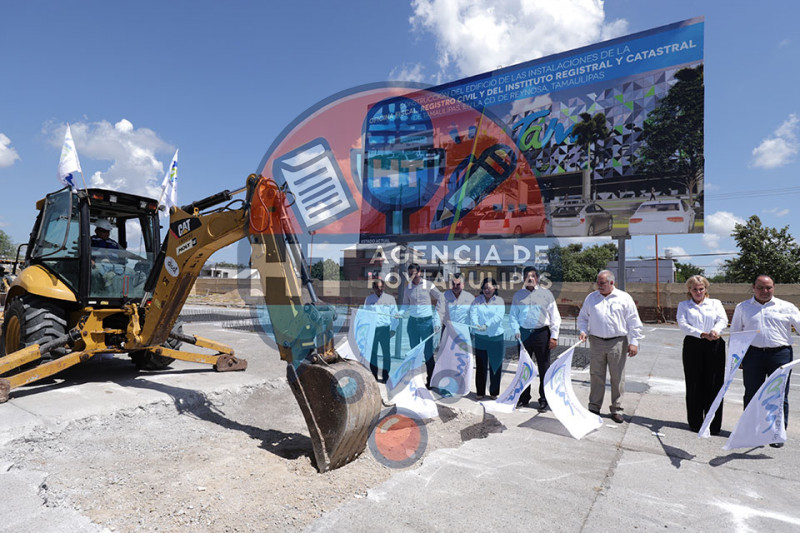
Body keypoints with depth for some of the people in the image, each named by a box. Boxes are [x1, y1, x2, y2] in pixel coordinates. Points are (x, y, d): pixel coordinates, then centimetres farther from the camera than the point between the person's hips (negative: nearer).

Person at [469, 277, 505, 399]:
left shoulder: (499, 300, 2)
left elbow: (499, 316, -14)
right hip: (480, 337, 1)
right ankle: (480, 392, 21)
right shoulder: (477, 300, 5)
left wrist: (487, 325, -30)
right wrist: (475, 324, -31)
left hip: (496, 337, -1)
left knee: (495, 365, 7)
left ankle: (494, 392, 22)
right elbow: (473, 312, -10)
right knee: (480, 366, 8)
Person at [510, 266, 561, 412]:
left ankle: (544, 400, 15)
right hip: (524, 333, 2)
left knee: (544, 368, 3)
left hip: (542, 333, -2)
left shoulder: (546, 294, 2)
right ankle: (524, 398, 21)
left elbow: (555, 316, 2)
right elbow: (513, 315, 12)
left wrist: (554, 336, -5)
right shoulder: (518, 295, 9)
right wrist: (516, 331, -3)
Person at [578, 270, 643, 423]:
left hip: (618, 343, -1)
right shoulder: (591, 298, 9)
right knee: (596, 376, 5)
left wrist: (634, 342, -4)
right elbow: (582, 317, 16)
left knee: (617, 377, 5)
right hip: (596, 342, 2)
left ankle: (616, 410, 18)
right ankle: (594, 407, 17)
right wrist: (583, 331, -1)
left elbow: (633, 322, 2)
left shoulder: (624, 298, 2)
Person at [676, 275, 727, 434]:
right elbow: (683, 324, -3)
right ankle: (695, 423, 13)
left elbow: (723, 320, -1)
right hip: (692, 345, 0)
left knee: (714, 385, -1)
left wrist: (715, 330, -23)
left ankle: (714, 425, 9)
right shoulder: (683, 305, 12)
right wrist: (702, 334, -19)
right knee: (694, 385, 3)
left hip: (714, 346, 0)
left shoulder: (715, 303, 15)